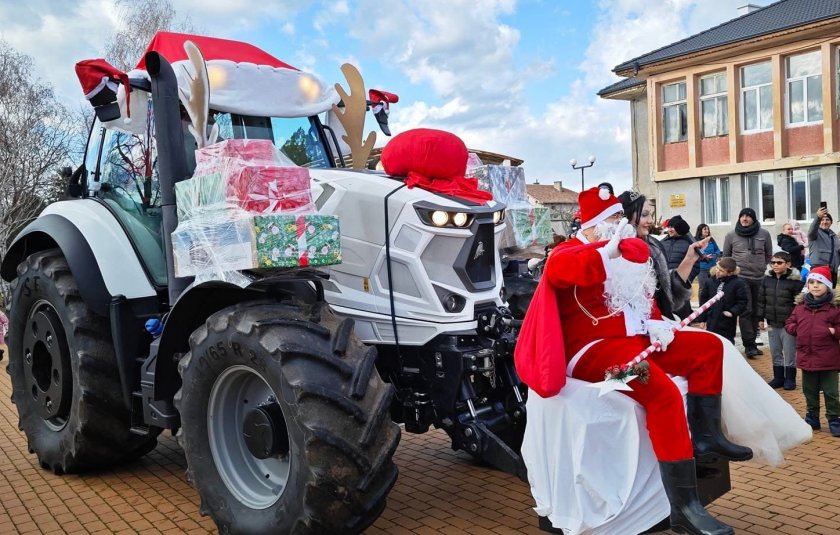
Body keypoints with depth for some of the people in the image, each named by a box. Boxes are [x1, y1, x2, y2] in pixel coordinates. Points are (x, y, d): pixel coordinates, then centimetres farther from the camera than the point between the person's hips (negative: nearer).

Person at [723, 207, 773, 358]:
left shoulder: (764, 234, 3)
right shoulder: (731, 235, 0)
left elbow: (768, 254, 14)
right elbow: (726, 255, 11)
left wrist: (762, 267, 7)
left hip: (759, 278, 2)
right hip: (740, 277, -2)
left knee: (756, 311, 8)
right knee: (746, 311, -8)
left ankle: (752, 342, 18)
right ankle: (749, 345, -6)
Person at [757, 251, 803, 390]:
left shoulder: (795, 281, -11)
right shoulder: (767, 279, 3)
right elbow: (761, 300, 10)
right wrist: (761, 318, 7)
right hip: (772, 323, 5)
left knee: (789, 354, 6)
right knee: (775, 353, 14)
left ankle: (790, 379, 19)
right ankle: (778, 378, 26)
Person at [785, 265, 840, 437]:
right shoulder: (801, 305, 5)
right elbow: (789, 323, 13)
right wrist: (797, 329, -4)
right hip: (806, 357, 4)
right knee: (810, 391, 16)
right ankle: (812, 418, 29)